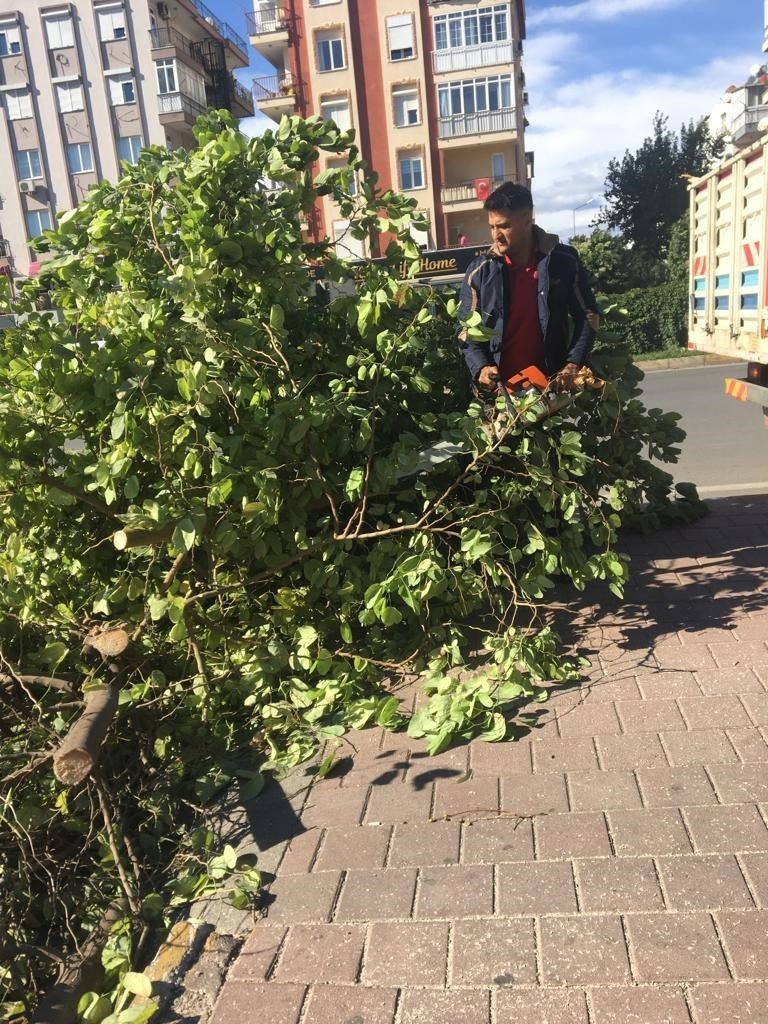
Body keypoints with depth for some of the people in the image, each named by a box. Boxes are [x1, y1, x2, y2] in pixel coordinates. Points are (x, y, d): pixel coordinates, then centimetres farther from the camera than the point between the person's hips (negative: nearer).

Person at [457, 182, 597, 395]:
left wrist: (573, 365, -6)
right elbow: (466, 330, 5)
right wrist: (480, 367, -13)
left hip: (550, 384, 0)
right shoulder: (480, 270, 1)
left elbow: (587, 316, 7)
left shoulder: (564, 261, 0)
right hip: (498, 388, 0)